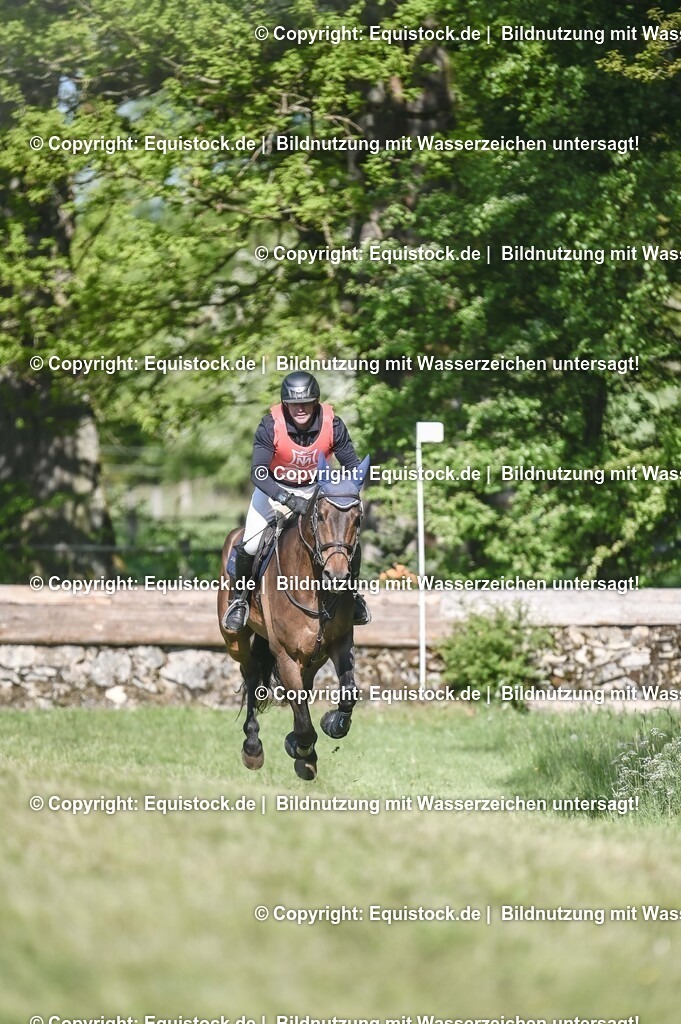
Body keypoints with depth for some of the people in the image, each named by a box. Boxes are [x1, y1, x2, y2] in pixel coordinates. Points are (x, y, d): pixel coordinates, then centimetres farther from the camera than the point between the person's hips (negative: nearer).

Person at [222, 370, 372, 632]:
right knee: (249, 546, -15)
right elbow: (258, 473, -30)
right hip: (275, 488, -2)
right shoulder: (270, 426, -29)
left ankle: (352, 593, 18)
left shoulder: (332, 424, -23)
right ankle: (240, 598, 13)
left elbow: (352, 466, -13)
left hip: (317, 488, 2)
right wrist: (289, 500, -43)